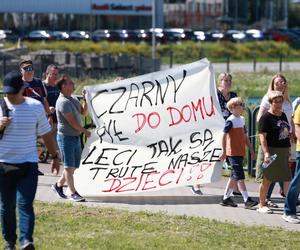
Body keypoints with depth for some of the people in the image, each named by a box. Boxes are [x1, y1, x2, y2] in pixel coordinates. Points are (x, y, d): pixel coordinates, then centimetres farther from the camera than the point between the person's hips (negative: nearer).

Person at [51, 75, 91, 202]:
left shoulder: (73, 100, 12)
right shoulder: (63, 102, -17)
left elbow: (83, 112, 19)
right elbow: (72, 121, -19)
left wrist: (85, 99, 4)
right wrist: (85, 131, -10)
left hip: (76, 137, 9)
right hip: (66, 137, -9)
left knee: (74, 166, 13)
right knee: (69, 166, -3)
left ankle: (58, 185, 28)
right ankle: (73, 193, -1)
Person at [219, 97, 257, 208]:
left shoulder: (242, 119, 13)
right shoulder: (230, 120, -11)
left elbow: (245, 136, 19)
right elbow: (224, 136, -12)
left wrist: (251, 149, 17)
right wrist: (224, 152, -14)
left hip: (240, 153, 9)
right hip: (233, 153, -9)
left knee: (234, 176, 13)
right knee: (240, 176, -10)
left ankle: (226, 198, 21)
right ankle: (247, 200, -12)